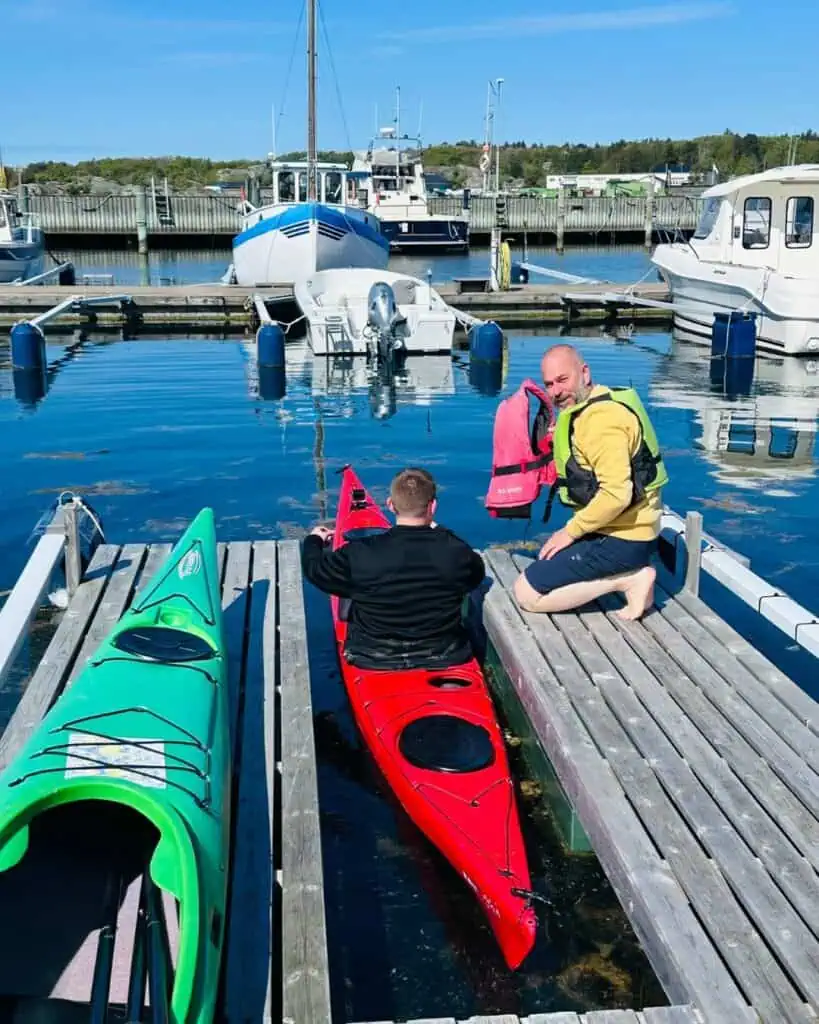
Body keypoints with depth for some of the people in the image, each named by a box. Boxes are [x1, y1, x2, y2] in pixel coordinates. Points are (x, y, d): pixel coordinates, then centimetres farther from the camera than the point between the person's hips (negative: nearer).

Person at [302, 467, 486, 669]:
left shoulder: (359, 554, -21)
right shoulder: (458, 553, -17)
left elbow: (314, 569, -1)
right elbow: (477, 573, 8)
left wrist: (313, 540, 24)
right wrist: (440, 533, 22)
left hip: (373, 663, 0)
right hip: (443, 660, 1)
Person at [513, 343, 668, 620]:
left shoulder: (600, 419, -23)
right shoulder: (599, 403, 9)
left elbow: (617, 494, -30)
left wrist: (570, 532, -18)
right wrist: (561, 438, 2)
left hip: (620, 539, -10)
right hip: (629, 530, 10)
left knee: (527, 593, -8)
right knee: (539, 572, 23)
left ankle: (628, 580, -7)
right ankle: (629, 572, 10)